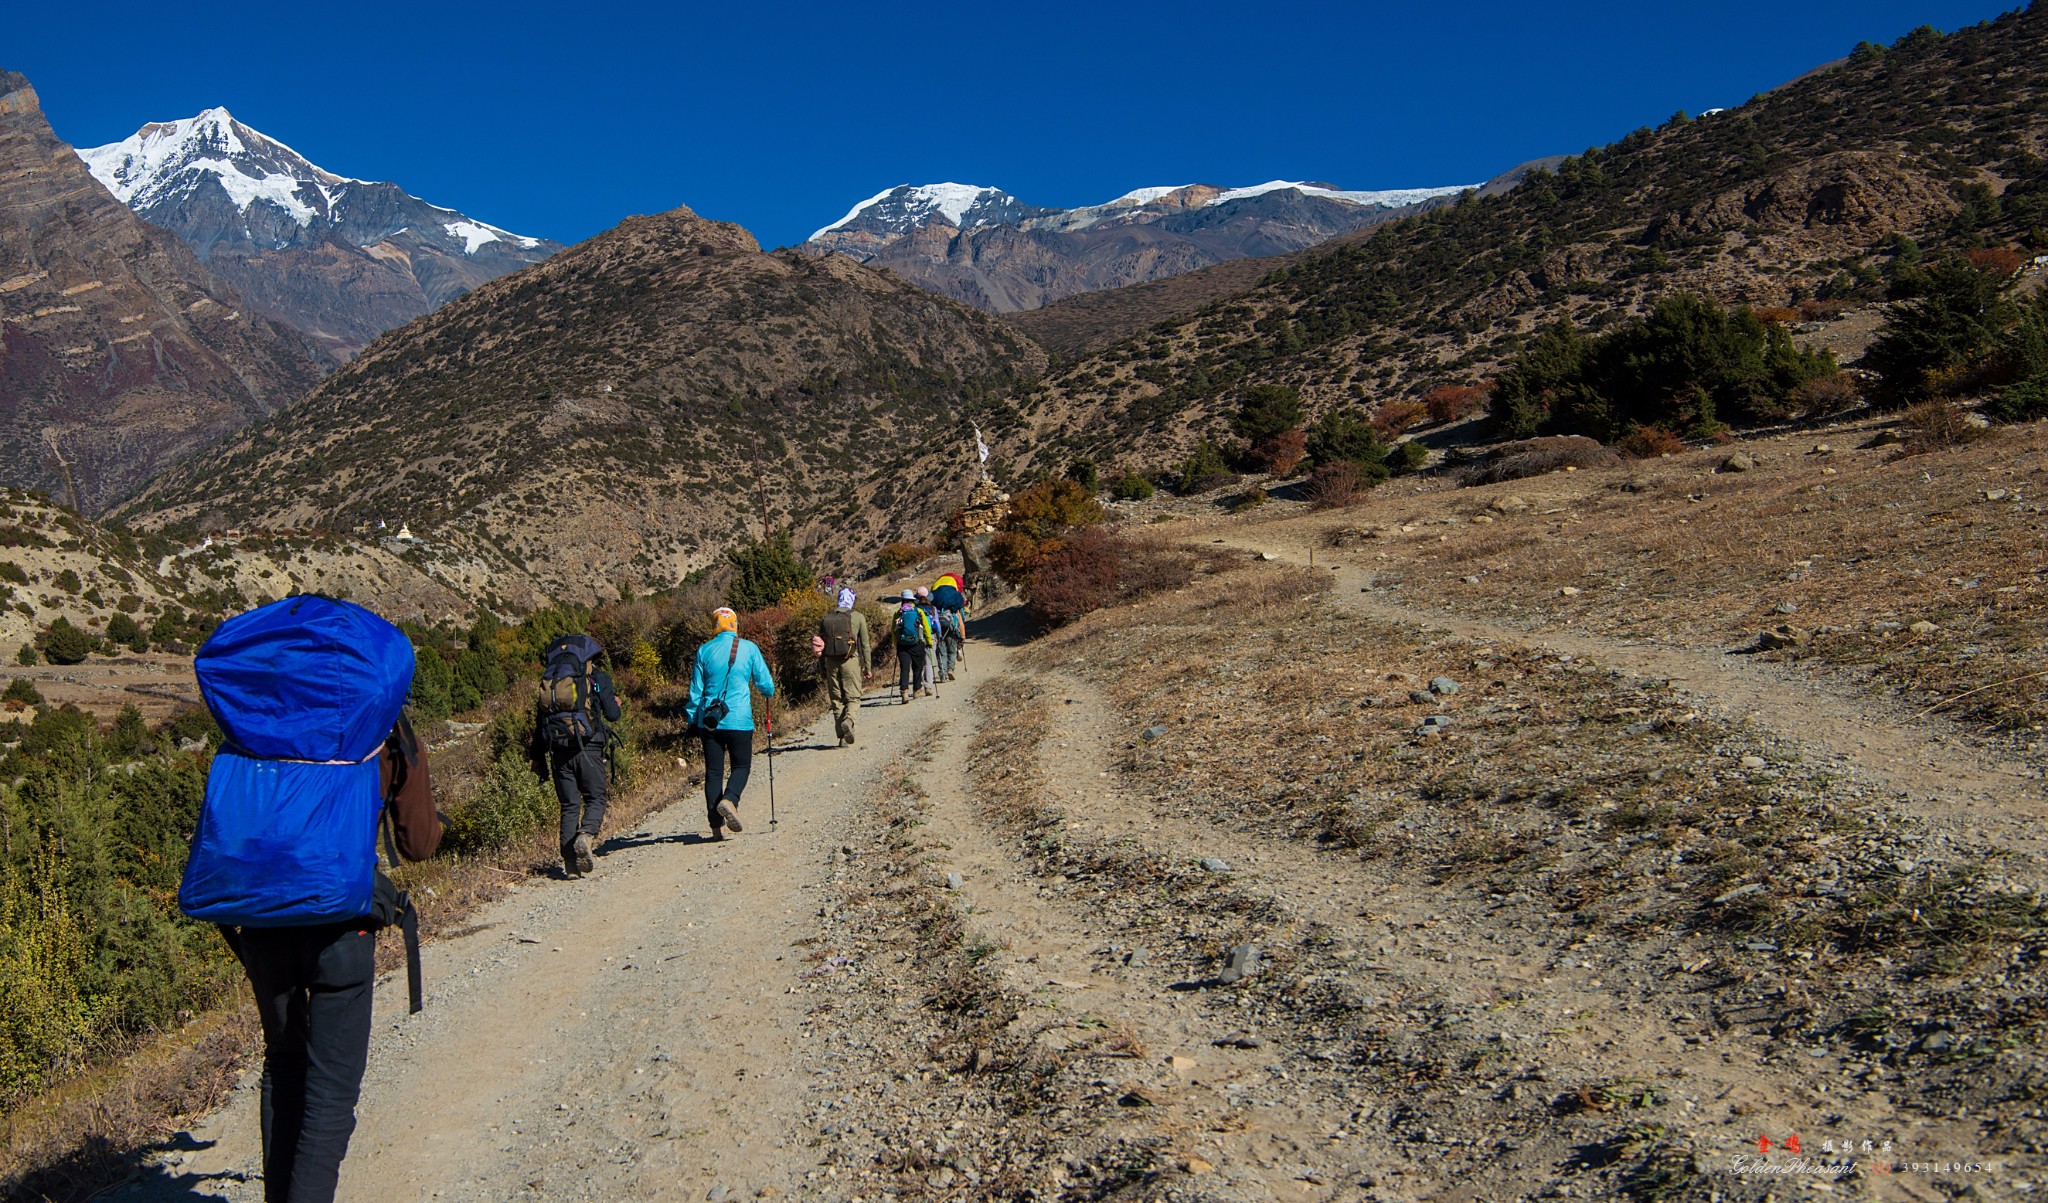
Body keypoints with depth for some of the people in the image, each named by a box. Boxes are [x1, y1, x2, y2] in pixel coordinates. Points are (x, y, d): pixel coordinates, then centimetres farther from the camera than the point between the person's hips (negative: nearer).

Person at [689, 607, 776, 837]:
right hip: (739, 720, -2)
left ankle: (716, 826, 6)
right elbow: (764, 683, 4)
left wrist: (693, 720, 16)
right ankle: (729, 799, -18)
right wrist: (769, 692, 27)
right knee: (741, 766, 10)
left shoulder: (704, 650, 4)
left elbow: (696, 690, 7)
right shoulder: (749, 648, -1)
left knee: (713, 771, 7)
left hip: (709, 721, 2)